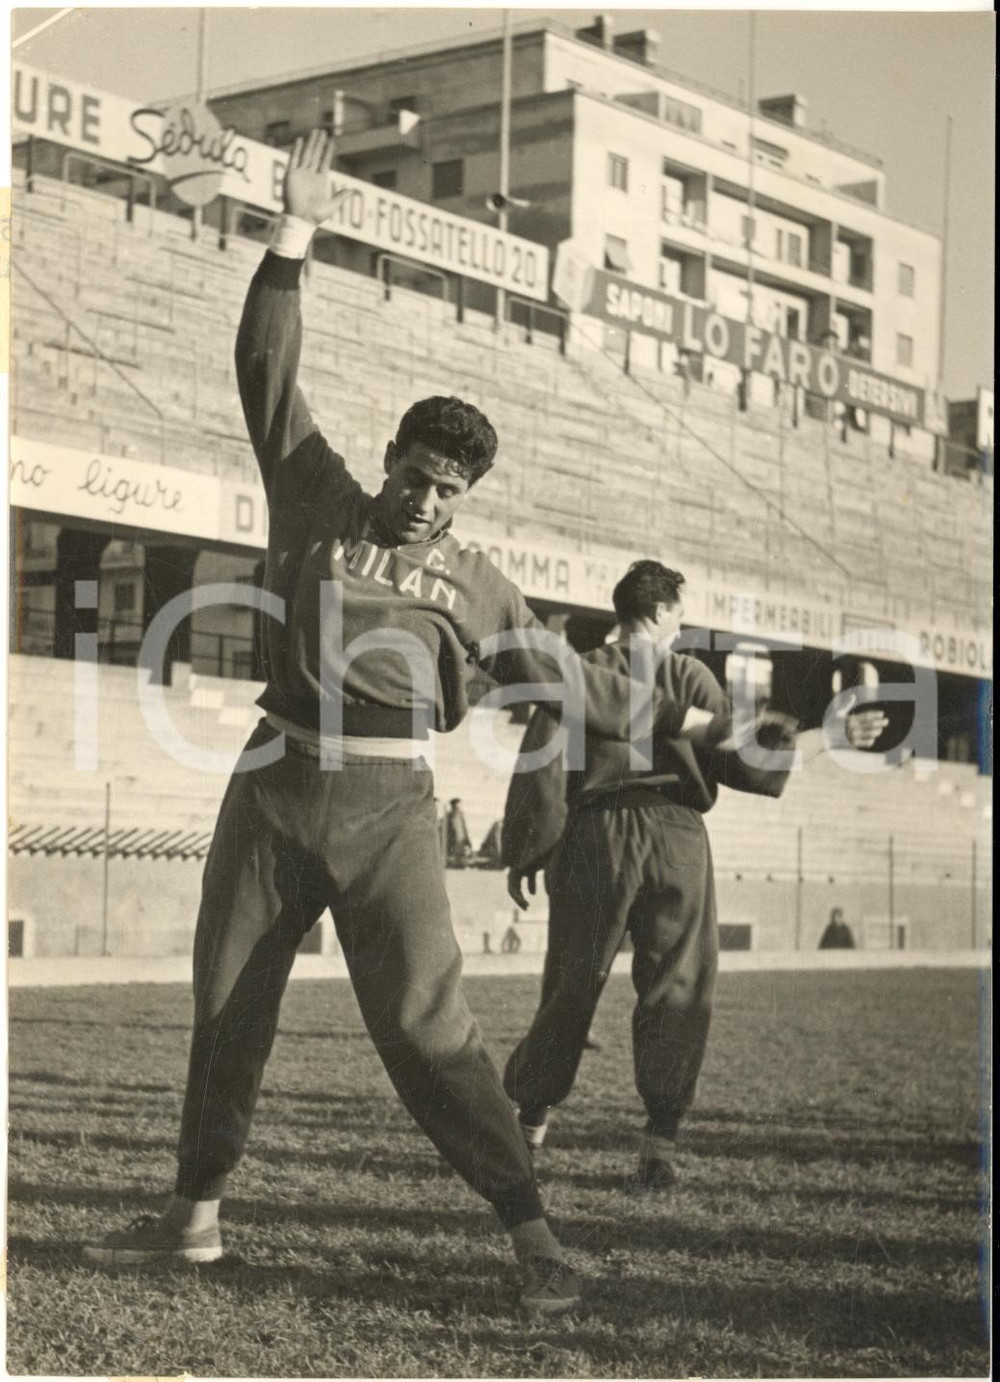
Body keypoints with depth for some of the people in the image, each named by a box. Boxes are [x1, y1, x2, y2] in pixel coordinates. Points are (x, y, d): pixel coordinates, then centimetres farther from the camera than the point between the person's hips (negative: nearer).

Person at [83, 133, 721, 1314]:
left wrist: (668, 721, 18)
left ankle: (530, 1234, -5)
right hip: (272, 787, 2)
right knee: (226, 1007, 10)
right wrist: (294, 236, -4)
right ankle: (194, 1214, 25)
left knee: (425, 1021, -10)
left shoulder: (470, 582, 8)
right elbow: (268, 374, 2)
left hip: (385, 805, -2)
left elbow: (556, 671, 17)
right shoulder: (318, 501, 7)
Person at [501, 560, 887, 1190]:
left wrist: (525, 854, 6)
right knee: (677, 990, 1)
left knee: (572, 987, 10)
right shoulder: (688, 674, 4)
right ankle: (660, 1143, -8)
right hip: (675, 836, -1)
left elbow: (541, 766, 1)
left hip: (595, 836, 2)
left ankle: (529, 1120, 18)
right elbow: (739, 762, 1)